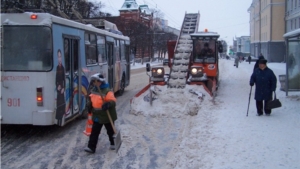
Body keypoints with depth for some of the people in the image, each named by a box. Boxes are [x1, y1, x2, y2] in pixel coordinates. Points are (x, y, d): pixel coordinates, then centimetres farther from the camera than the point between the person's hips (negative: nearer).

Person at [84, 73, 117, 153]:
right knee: (94, 132, 2)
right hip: (96, 116, 6)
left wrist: (108, 104, -47)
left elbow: (113, 101, -27)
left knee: (110, 131, 14)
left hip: (107, 116, -6)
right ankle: (91, 147, 4)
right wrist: (89, 105, 1)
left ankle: (113, 143, 34)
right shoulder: (93, 91, 5)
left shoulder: (107, 91, -19)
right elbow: (90, 100, 20)